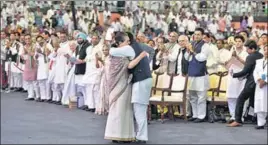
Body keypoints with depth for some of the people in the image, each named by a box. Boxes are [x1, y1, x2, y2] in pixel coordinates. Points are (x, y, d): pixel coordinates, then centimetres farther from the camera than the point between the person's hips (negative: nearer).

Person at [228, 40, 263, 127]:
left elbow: (245, 71, -17)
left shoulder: (250, 57, -14)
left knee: (240, 100, -2)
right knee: (253, 102, 18)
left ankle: (238, 121, -5)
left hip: (251, 83, -8)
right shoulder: (261, 56, 9)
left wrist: (233, 75, -4)